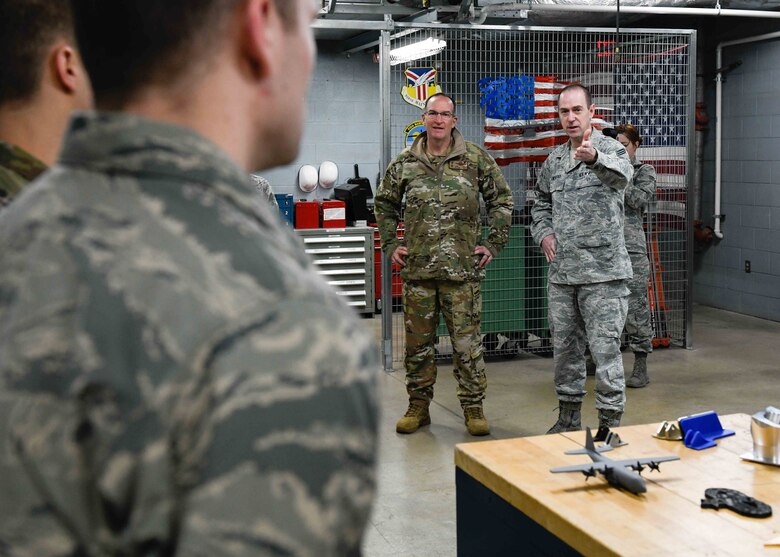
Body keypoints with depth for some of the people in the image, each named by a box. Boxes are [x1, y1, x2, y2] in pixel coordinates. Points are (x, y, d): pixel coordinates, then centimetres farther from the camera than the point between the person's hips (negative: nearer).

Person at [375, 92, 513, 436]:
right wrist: (390, 244, 11)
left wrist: (494, 243, 4)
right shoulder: (404, 163, 6)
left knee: (467, 341, 1)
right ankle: (418, 406, 21)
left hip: (462, 268, -2)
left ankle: (473, 407, 13)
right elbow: (384, 205, 19)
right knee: (417, 341, 9)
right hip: (418, 268, 2)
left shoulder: (476, 159, 2)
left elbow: (501, 200, 9)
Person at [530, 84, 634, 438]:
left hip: (603, 274, -6)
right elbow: (541, 204, 25)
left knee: (605, 349, -5)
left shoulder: (610, 149, -7)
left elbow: (621, 174, -31)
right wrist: (544, 233, 5)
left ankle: (610, 422, 6)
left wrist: (594, 158, -53)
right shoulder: (554, 160, 12)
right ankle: (568, 417, 28)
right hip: (561, 275, 6)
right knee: (564, 348, 14)